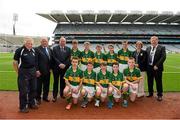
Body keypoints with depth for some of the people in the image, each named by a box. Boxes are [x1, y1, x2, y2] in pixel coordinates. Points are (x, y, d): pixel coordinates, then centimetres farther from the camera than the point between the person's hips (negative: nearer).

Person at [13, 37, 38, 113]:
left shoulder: (33, 50, 7)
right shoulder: (19, 50, -11)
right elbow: (15, 63, -7)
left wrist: (35, 70, 12)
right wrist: (18, 72, -6)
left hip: (33, 72, 6)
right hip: (23, 72, -6)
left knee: (33, 89, 14)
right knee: (23, 90, 2)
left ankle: (32, 103, 31)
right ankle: (23, 107, 15)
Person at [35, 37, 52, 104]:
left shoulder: (49, 49, 11)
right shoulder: (37, 49, -9)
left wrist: (50, 67, 7)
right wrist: (37, 70, -16)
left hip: (47, 71, 6)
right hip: (40, 71, -5)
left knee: (46, 85, 14)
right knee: (39, 85, 7)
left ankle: (45, 96, 30)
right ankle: (38, 98, 21)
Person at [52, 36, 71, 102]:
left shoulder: (68, 49, 9)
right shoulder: (55, 48, 3)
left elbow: (69, 58, 1)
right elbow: (54, 58, -6)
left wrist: (64, 64, -11)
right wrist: (60, 64, -15)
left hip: (65, 67, 2)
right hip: (56, 67, -1)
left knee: (63, 81, 9)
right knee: (56, 82, 3)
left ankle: (62, 94, 22)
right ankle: (54, 96, 9)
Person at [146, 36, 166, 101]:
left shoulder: (162, 48, -3)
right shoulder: (148, 48, 11)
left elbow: (163, 57, -14)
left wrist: (157, 65, -20)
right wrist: (146, 66, 2)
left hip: (157, 68, -4)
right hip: (149, 67, 4)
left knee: (158, 82, 4)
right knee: (150, 81, 13)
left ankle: (159, 95, 18)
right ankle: (150, 93, 30)